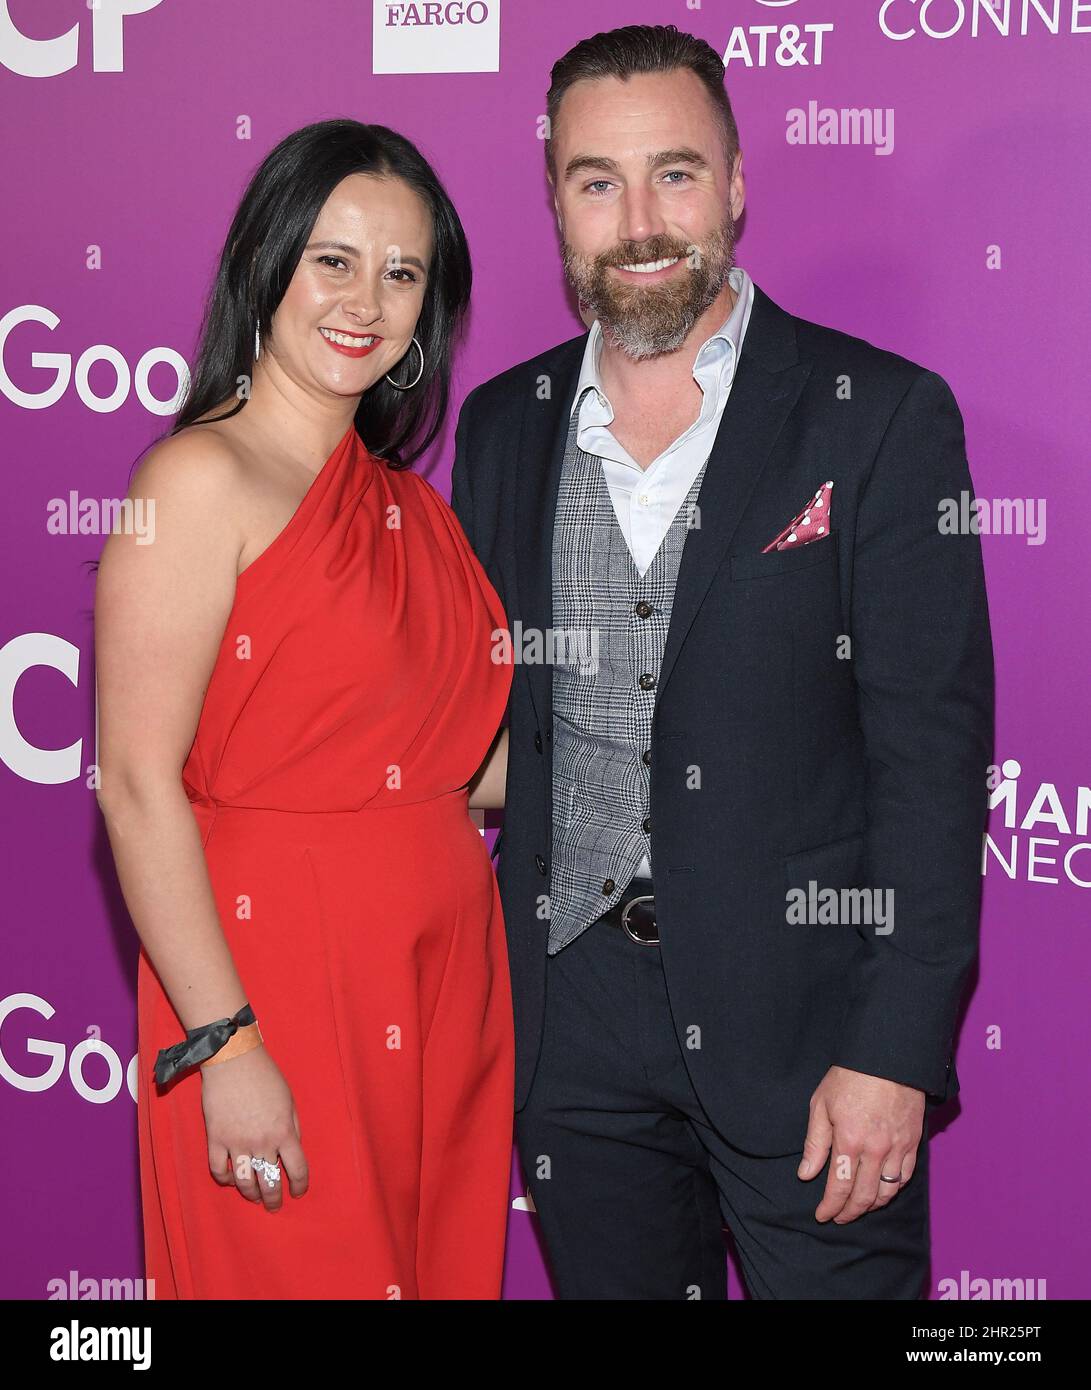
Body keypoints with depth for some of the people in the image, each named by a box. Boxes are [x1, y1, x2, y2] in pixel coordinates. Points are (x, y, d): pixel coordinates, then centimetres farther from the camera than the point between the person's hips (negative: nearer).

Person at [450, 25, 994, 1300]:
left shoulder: (881, 415, -7)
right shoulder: (504, 424, 6)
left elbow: (933, 753, -10)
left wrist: (896, 1050, -14)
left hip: (801, 1018, -3)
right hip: (572, 1023, 4)